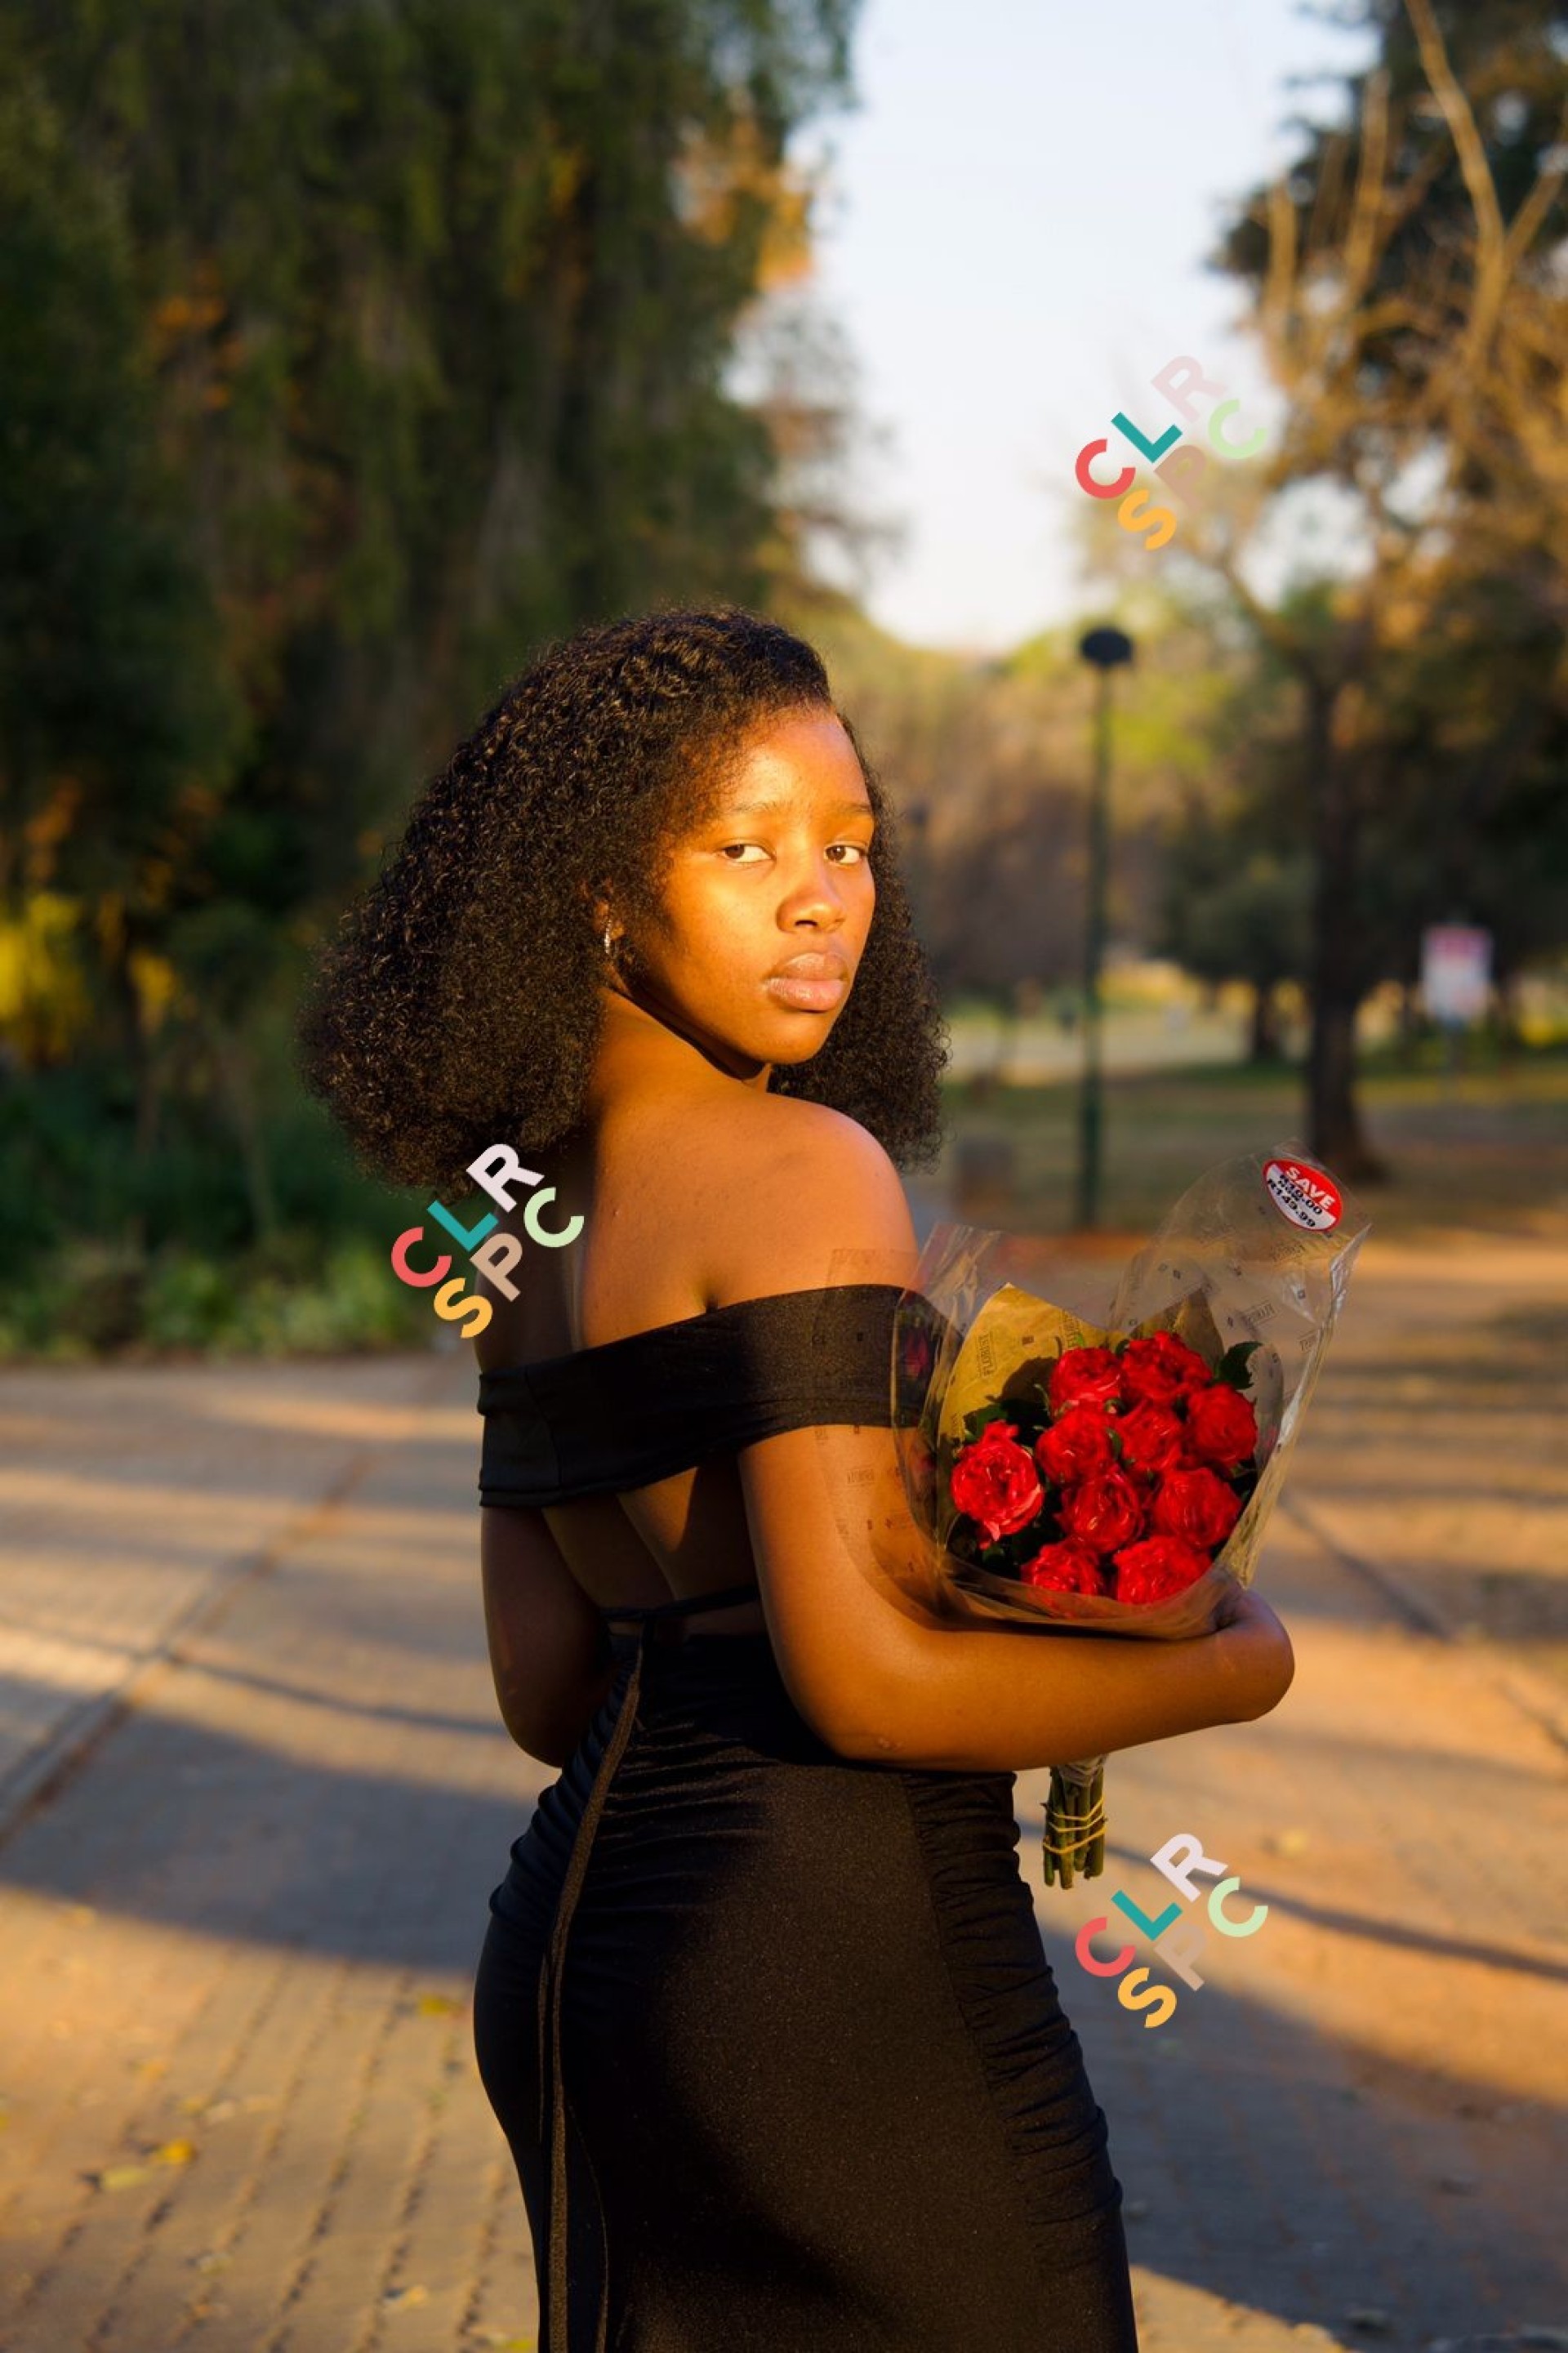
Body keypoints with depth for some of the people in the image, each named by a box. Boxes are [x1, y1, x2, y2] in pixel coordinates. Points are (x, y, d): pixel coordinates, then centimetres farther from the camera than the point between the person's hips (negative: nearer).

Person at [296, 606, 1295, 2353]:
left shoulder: (529, 1223, 10)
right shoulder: (809, 1175, -15)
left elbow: (549, 1693, 13)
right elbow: (867, 1675, -20)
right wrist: (1234, 1665, -7)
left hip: (575, 1943, 9)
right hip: (839, 1977, -8)